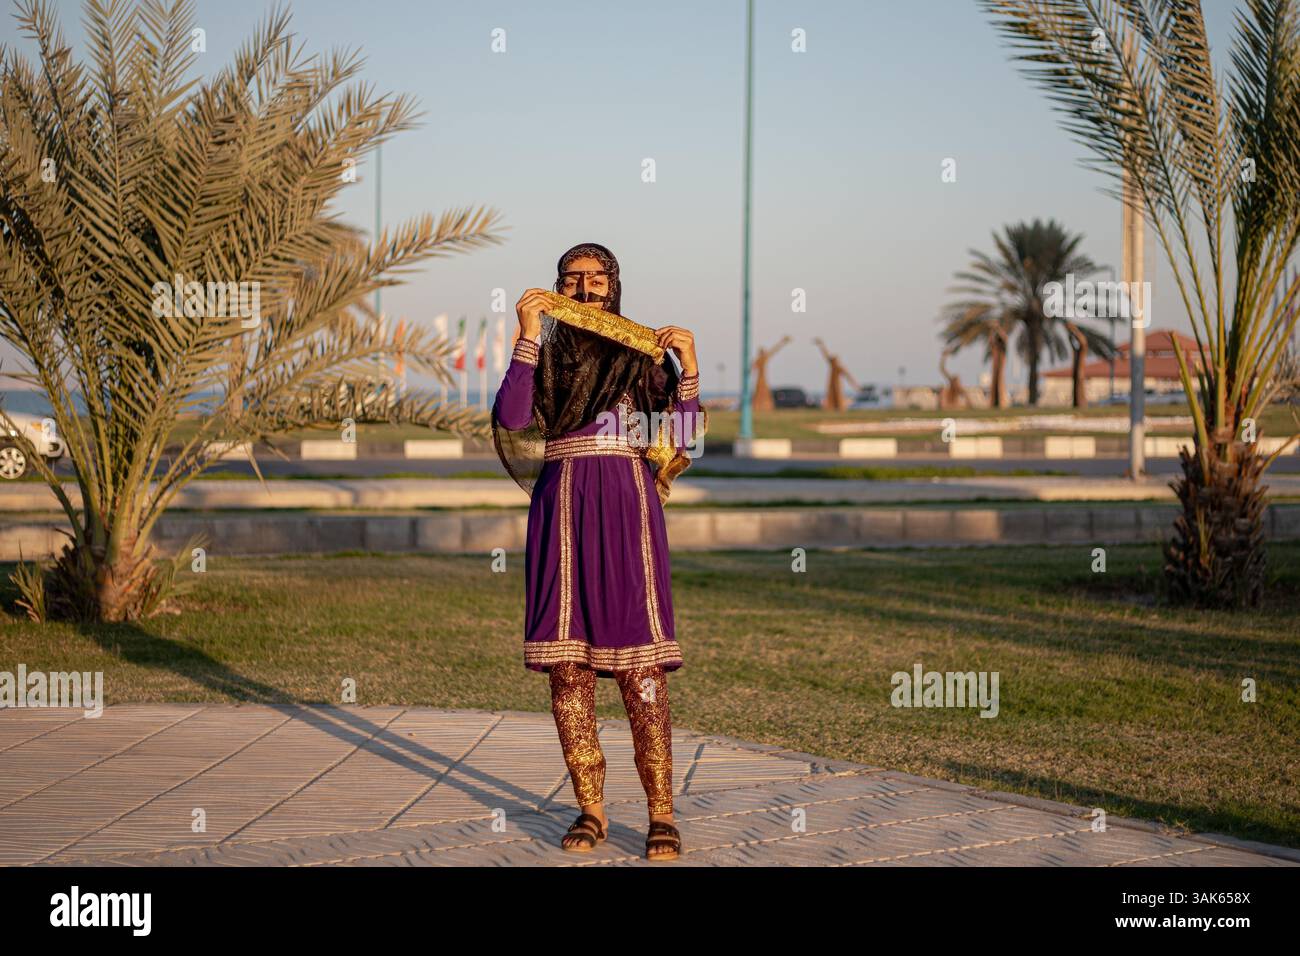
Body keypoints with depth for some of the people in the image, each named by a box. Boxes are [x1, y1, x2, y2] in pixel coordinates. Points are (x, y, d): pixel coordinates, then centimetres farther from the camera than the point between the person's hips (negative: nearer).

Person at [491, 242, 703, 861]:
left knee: (639, 667, -8)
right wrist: (527, 337, -11)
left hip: (626, 507, -2)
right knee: (566, 665, 0)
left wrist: (689, 365, -11)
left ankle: (662, 815, -6)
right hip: (561, 509, 2)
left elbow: (684, 437, 0)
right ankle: (590, 810, 9)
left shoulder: (643, 352, 8)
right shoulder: (546, 355, 11)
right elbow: (511, 420, -8)